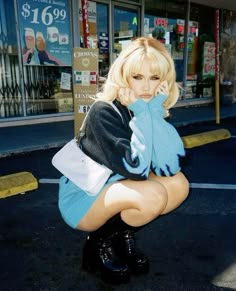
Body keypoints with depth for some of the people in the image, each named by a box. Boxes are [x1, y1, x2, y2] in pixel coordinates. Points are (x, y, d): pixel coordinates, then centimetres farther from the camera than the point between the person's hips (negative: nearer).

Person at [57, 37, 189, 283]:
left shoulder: (150, 110, -5)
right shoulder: (104, 112, -24)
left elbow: (169, 167, -18)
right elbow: (135, 169, -34)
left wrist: (155, 113, -22)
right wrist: (142, 115, -27)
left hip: (115, 190, 7)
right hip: (82, 199, -6)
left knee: (178, 184, -12)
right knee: (152, 196, -29)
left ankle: (123, 234, 5)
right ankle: (102, 240, -2)